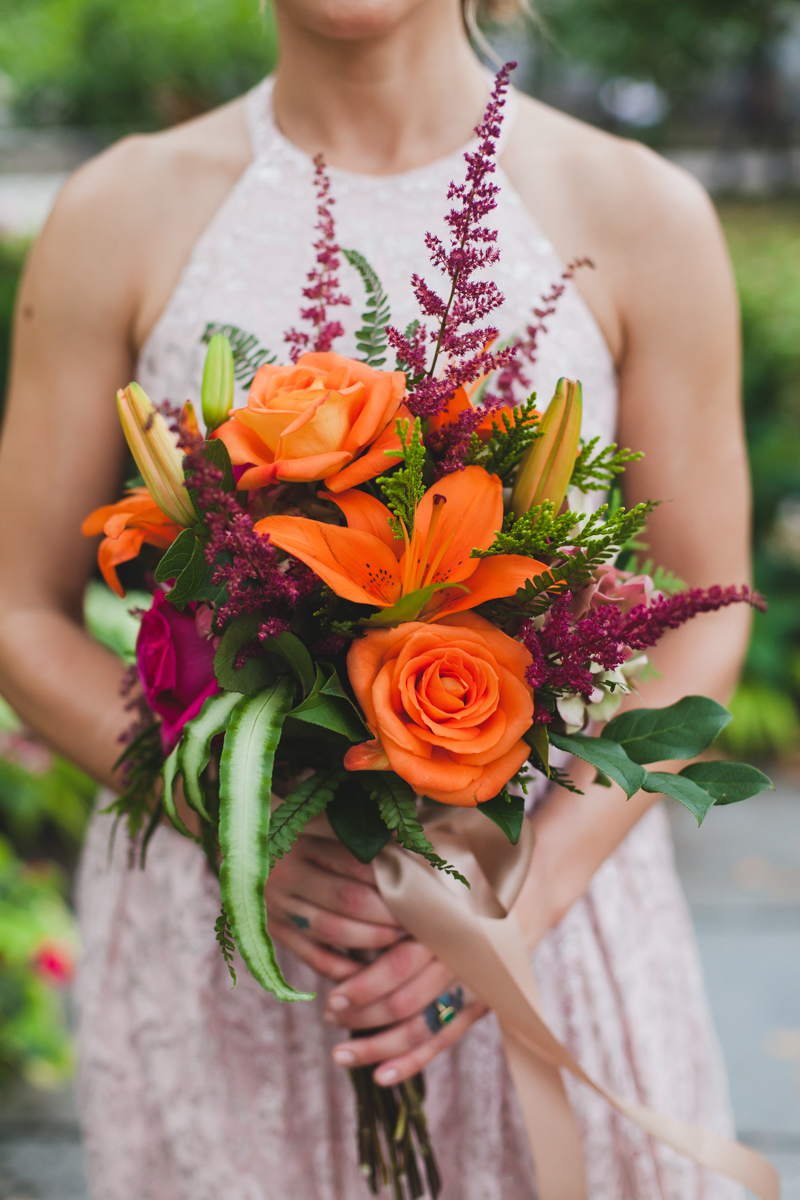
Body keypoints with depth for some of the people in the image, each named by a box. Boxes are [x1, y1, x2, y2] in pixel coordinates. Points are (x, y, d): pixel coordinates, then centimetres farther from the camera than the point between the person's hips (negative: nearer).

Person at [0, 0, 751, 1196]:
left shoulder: (645, 216, -4)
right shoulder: (118, 217, -3)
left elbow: (706, 617, 0)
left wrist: (529, 886, -13)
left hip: (553, 899, 0)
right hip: (211, 916, 0)